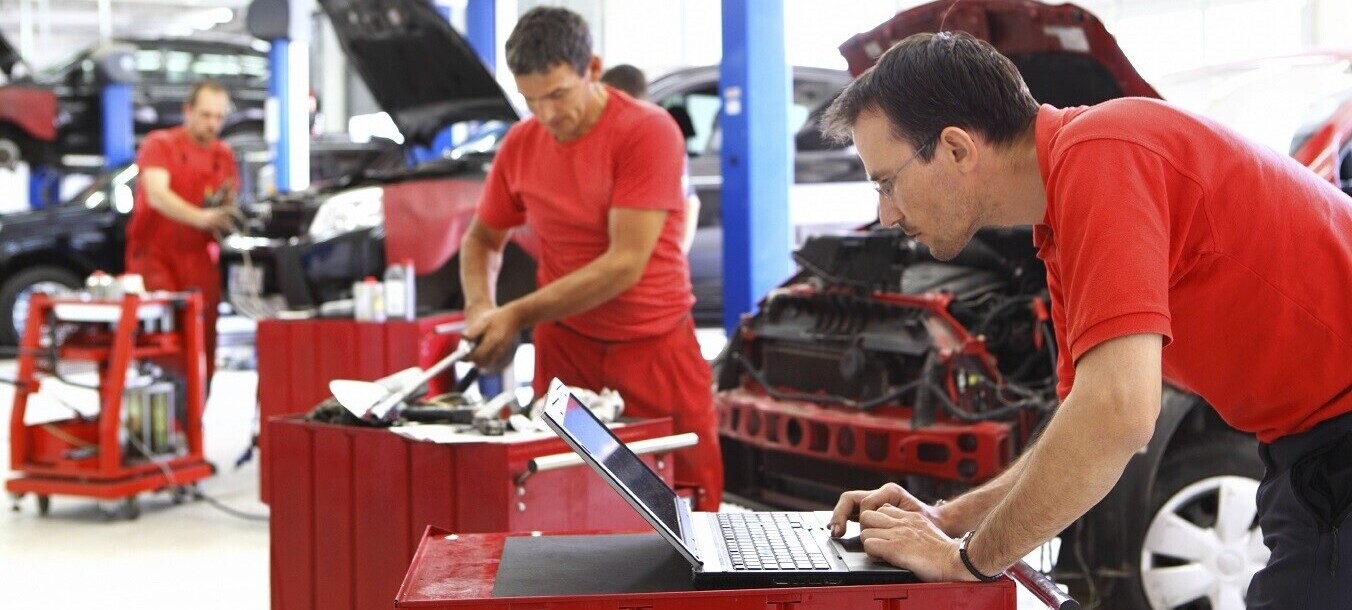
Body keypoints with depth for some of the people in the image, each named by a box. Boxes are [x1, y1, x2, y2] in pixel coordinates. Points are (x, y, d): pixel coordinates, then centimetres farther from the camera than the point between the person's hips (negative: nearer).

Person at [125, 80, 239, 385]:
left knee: (203, 342, 0)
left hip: (198, 259, 4)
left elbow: (227, 213, 15)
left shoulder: (224, 156, 13)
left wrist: (226, 204, -10)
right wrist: (200, 217, -33)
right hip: (154, 254, -4)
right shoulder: (159, 144, -1)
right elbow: (157, 195, -18)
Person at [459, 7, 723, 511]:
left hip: (655, 346, -3)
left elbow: (625, 263, -19)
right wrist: (480, 308, -5)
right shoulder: (521, 143, 2)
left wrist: (518, 315, -18)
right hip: (565, 346, 3)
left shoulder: (648, 131, -13)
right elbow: (482, 239, 16)